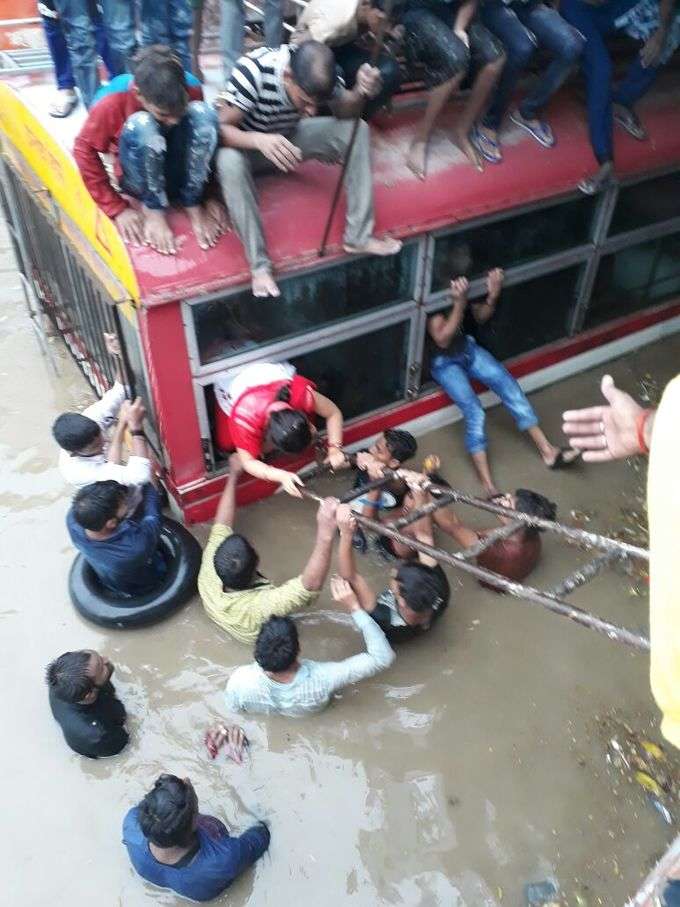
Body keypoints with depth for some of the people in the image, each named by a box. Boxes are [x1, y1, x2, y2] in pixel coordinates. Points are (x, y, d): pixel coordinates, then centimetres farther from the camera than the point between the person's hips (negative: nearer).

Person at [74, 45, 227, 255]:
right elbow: (85, 151, -15)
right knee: (141, 124, -35)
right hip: (142, 180, -2)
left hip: (182, 174, 2)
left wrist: (210, 193, -11)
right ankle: (153, 211, -17)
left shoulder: (193, 93, -18)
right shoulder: (113, 106, -24)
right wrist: (117, 208, -19)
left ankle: (192, 205, -17)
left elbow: (206, 129, -4)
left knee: (202, 112, -26)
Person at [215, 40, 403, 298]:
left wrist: (360, 92, -32)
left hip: (288, 137, 4)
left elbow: (343, 112, -8)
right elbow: (220, 128, -34)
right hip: (245, 144, -4)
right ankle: (259, 264, -31)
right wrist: (260, 141, -54)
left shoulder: (319, 72, -22)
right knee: (228, 162, -40)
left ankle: (358, 236, -14)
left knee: (357, 129, -15)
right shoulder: (252, 70, -35)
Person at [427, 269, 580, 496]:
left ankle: (548, 451, -2)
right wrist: (459, 303, -39)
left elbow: (480, 317, 3)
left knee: (509, 385, -9)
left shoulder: (467, 281, -6)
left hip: (467, 347, 6)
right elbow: (442, 339, -28)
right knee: (474, 412, -20)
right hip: (443, 360, -6)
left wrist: (492, 296, -17)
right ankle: (489, 487, -21)